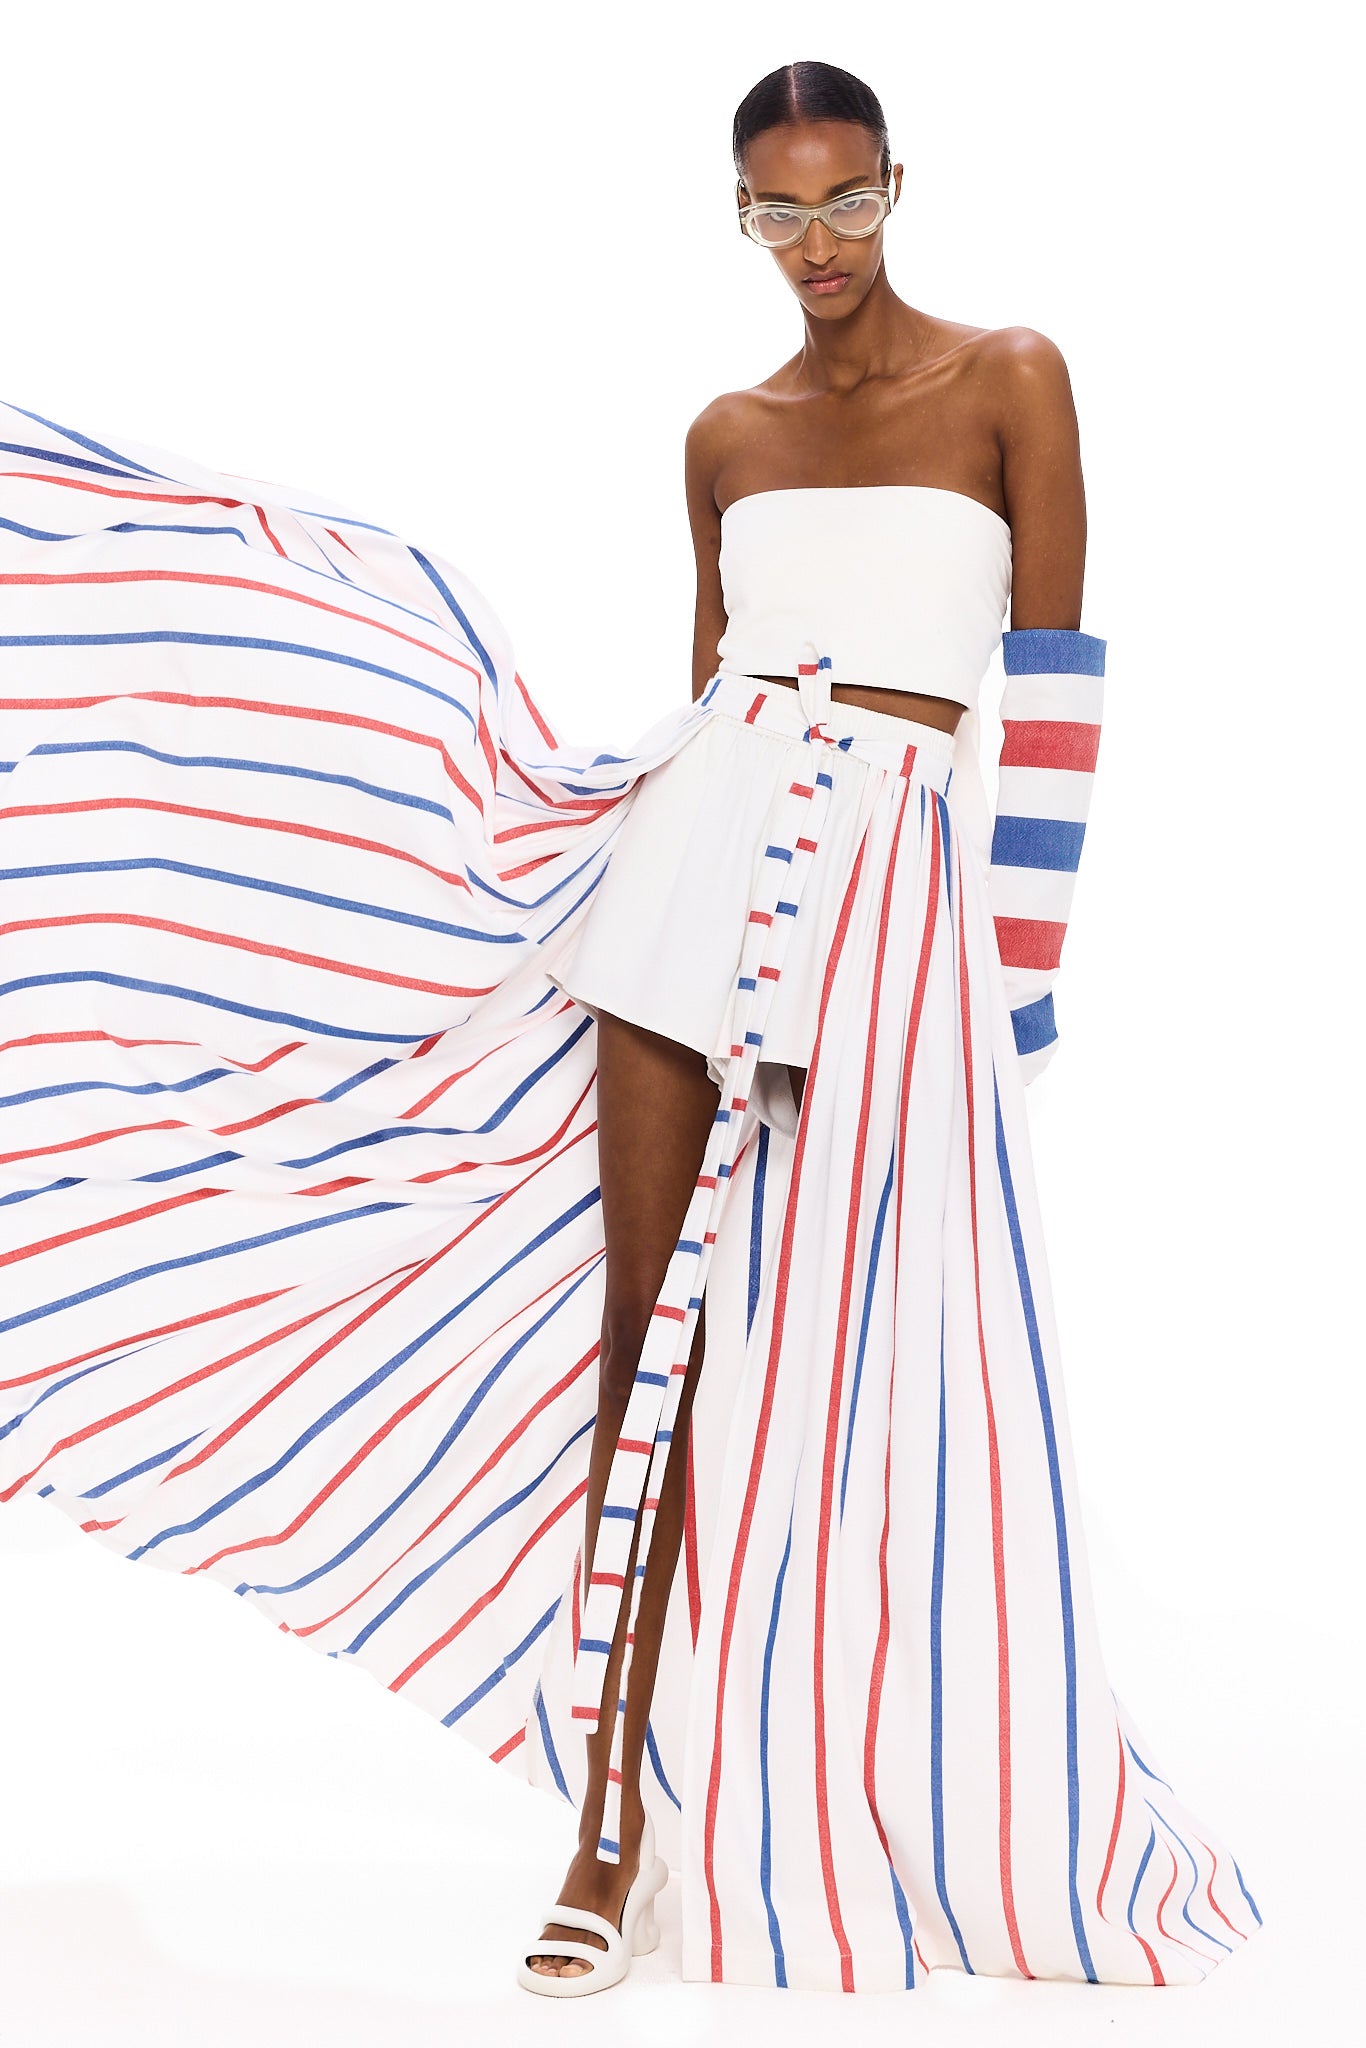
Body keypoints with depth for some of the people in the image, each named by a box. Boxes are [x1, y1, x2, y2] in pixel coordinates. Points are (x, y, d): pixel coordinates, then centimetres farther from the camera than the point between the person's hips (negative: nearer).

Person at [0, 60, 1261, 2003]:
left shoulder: (1009, 377, 5)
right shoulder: (727, 436, 16)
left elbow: (1050, 682, 1)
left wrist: (1017, 961, -3)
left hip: (893, 877, -3)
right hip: (695, 845, 3)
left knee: (766, 1340, -4)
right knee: (640, 1314, -3)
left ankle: (638, 1792, 6)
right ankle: (612, 1791, 5)